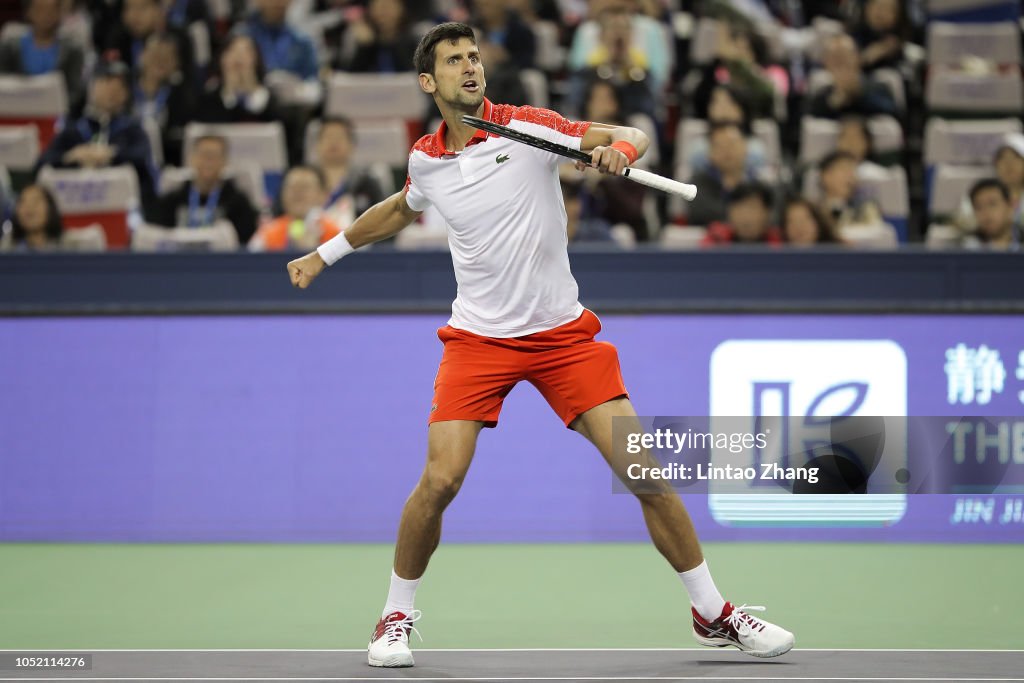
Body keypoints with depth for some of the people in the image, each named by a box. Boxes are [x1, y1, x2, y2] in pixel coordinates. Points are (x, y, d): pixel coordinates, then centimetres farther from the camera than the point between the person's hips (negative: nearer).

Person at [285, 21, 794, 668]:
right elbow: (401, 209, 27)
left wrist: (621, 148, -30)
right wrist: (326, 254, 32)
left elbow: (635, 136, -8)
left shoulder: (528, 127, -7)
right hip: (478, 339, 1)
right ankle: (398, 616, 8)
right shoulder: (425, 160, 4)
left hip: (562, 332, -1)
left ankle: (713, 614, 7)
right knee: (440, 480, -15)